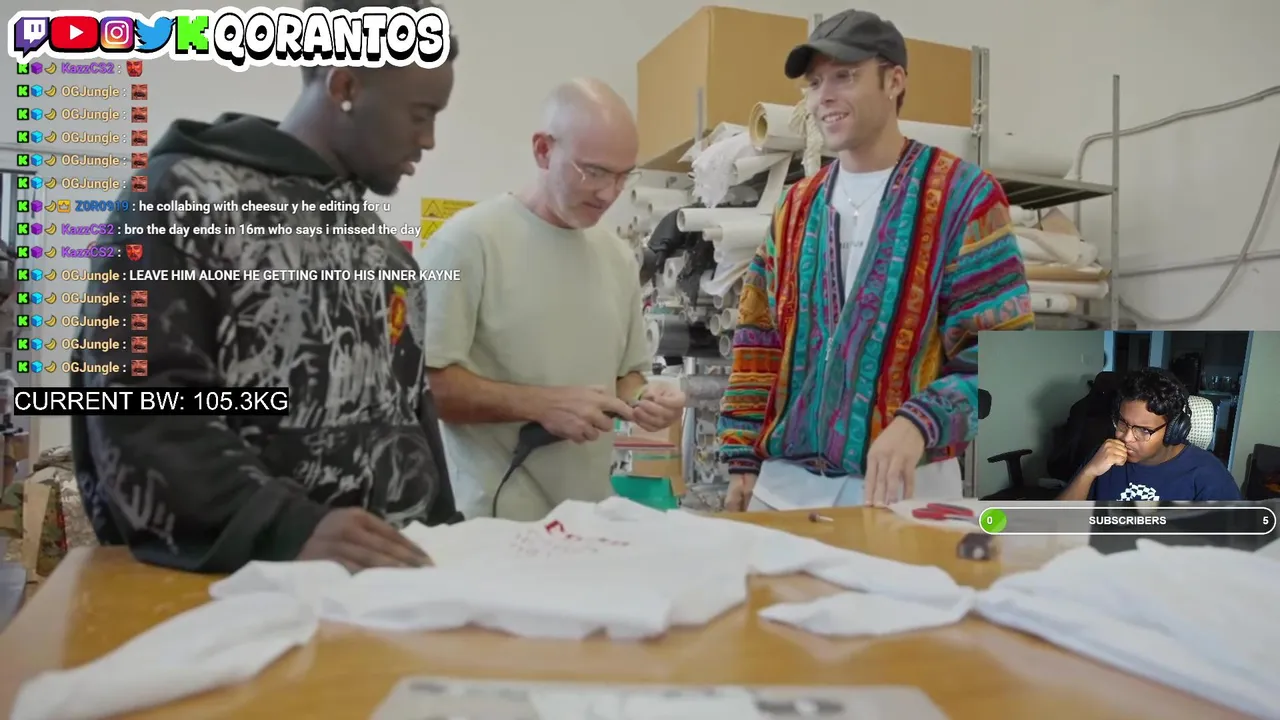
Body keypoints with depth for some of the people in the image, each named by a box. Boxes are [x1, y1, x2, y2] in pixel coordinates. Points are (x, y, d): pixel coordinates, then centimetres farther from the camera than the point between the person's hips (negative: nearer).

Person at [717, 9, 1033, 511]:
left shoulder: (962, 194, -4)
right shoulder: (796, 207, 10)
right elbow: (760, 344, 11)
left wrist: (920, 423, -25)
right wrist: (744, 459, 5)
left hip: (905, 483, -4)